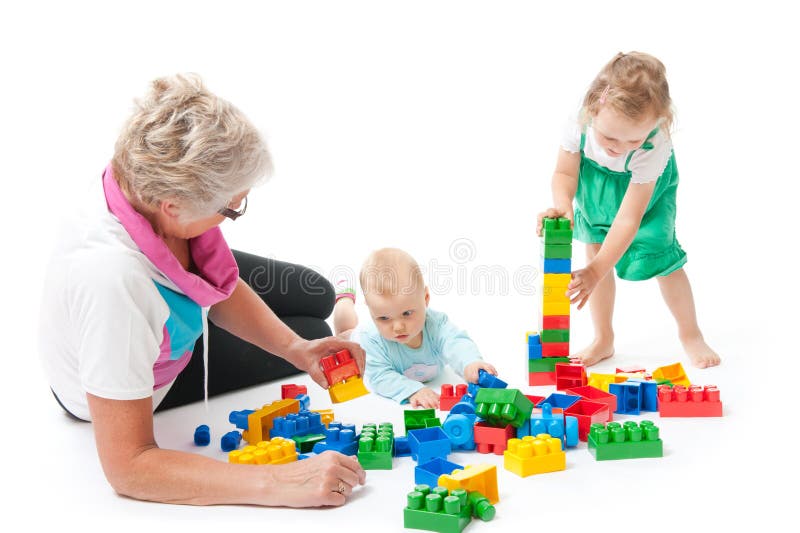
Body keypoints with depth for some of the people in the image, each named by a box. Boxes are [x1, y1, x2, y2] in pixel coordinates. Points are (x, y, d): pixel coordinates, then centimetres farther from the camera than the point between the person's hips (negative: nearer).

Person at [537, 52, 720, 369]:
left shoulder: (652, 151, -41)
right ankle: (603, 340, 15)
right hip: (595, 183, 3)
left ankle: (690, 335, 16)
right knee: (595, 248, 2)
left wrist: (595, 272, -44)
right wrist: (562, 205, -42)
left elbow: (627, 219, -40)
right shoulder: (579, 126, -36)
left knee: (660, 254, -7)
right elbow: (565, 173, -19)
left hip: (648, 185, -3)